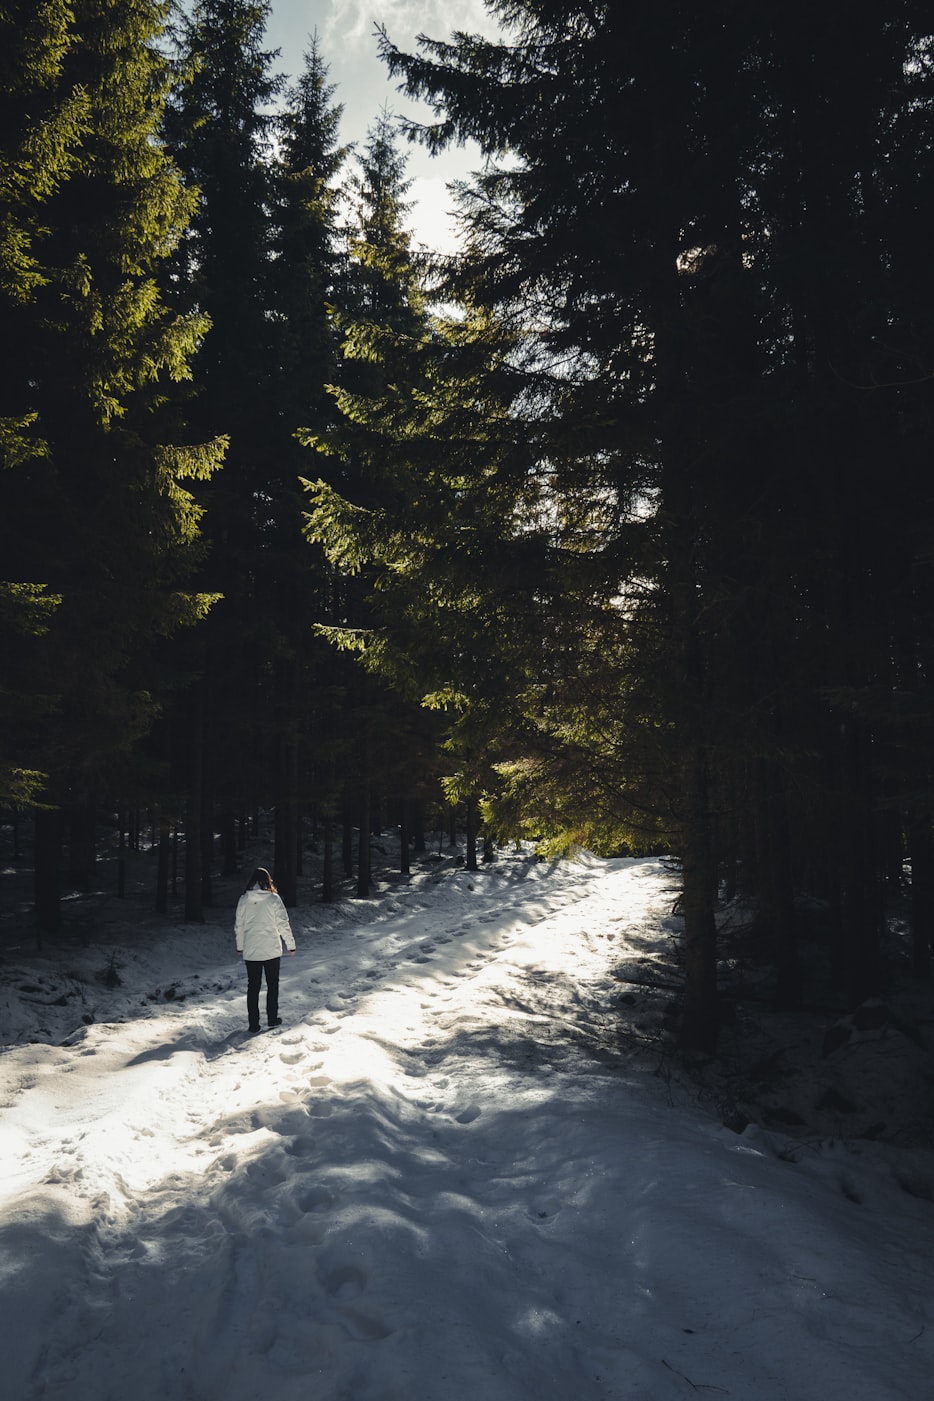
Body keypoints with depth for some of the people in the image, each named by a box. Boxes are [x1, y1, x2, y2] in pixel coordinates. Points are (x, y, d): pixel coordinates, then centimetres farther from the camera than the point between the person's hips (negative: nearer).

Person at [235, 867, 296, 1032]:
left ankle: (253, 1023, 11)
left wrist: (240, 946, 18)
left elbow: (238, 926, 5)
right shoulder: (273, 899, -10)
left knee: (253, 987, 10)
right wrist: (291, 944, 2)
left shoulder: (243, 900, -3)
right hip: (272, 950, -2)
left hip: (250, 952, 2)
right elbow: (283, 924, -8)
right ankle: (272, 1018, 19)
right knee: (272, 985, 14)